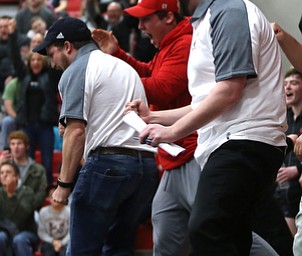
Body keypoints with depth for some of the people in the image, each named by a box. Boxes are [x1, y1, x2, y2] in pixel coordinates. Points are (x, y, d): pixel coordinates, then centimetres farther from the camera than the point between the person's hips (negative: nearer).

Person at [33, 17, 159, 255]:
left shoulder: (76, 70, -1)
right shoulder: (126, 68, 26)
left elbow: (76, 132, -10)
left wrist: (64, 184, -8)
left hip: (108, 161, -8)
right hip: (147, 163, 8)